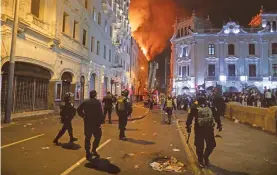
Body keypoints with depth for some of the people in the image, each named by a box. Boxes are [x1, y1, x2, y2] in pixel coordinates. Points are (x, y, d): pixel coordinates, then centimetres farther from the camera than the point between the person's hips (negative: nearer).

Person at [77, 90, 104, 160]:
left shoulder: (85, 102, 3)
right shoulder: (97, 102, -10)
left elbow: (79, 109, 5)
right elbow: (100, 112, -16)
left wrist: (83, 116, 12)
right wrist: (101, 121, -8)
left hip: (87, 122, 4)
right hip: (96, 122, -4)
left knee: (87, 137, 12)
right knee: (98, 136, 13)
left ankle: (88, 152, 15)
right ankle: (94, 150, 13)